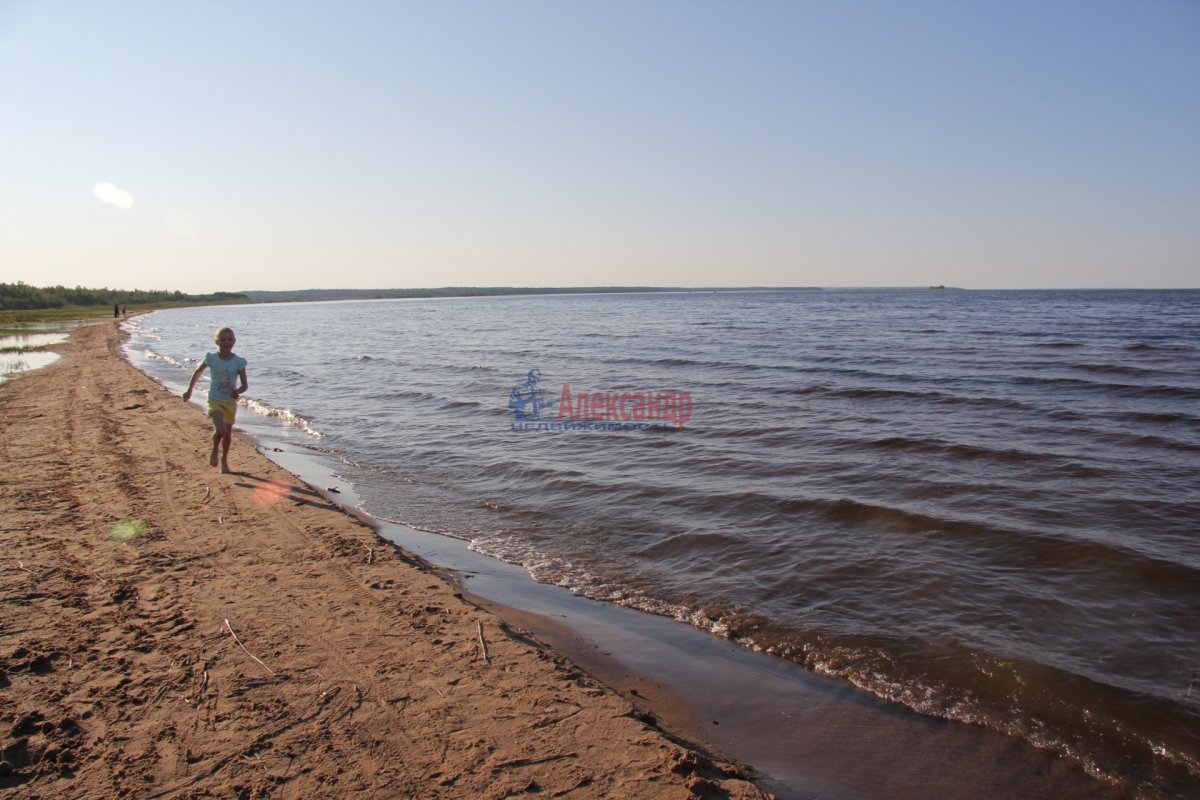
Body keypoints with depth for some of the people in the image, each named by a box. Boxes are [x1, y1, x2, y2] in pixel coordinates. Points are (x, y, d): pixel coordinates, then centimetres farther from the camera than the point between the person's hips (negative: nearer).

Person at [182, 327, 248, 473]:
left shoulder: (239, 362, -9)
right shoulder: (211, 358, -8)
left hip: (230, 401, 2)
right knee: (220, 430, -21)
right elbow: (198, 372, 10)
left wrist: (238, 391, -29)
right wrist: (189, 390, 15)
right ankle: (214, 450, 10)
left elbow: (245, 384, -7)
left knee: (228, 434, 11)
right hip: (215, 400, -2)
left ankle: (224, 459, 34)